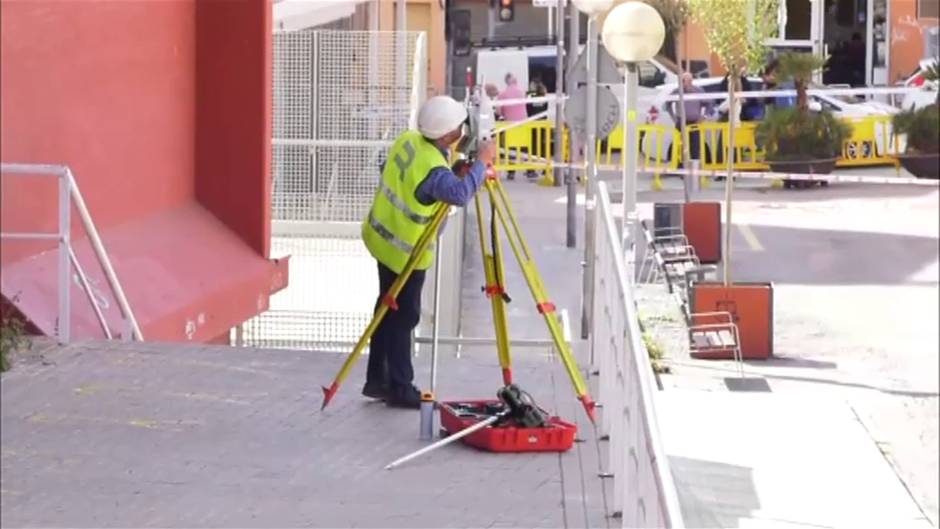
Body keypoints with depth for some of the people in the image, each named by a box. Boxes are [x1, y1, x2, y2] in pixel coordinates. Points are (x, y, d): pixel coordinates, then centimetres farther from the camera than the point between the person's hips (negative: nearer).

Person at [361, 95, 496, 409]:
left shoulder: (407, 140, -4)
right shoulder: (432, 170, -30)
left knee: (388, 310, 17)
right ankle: (400, 389, 8)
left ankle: (377, 380, 25)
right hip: (404, 252, -8)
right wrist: (481, 163, -33)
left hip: (382, 237, 9)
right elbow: (461, 193, -45)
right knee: (403, 317, 1)